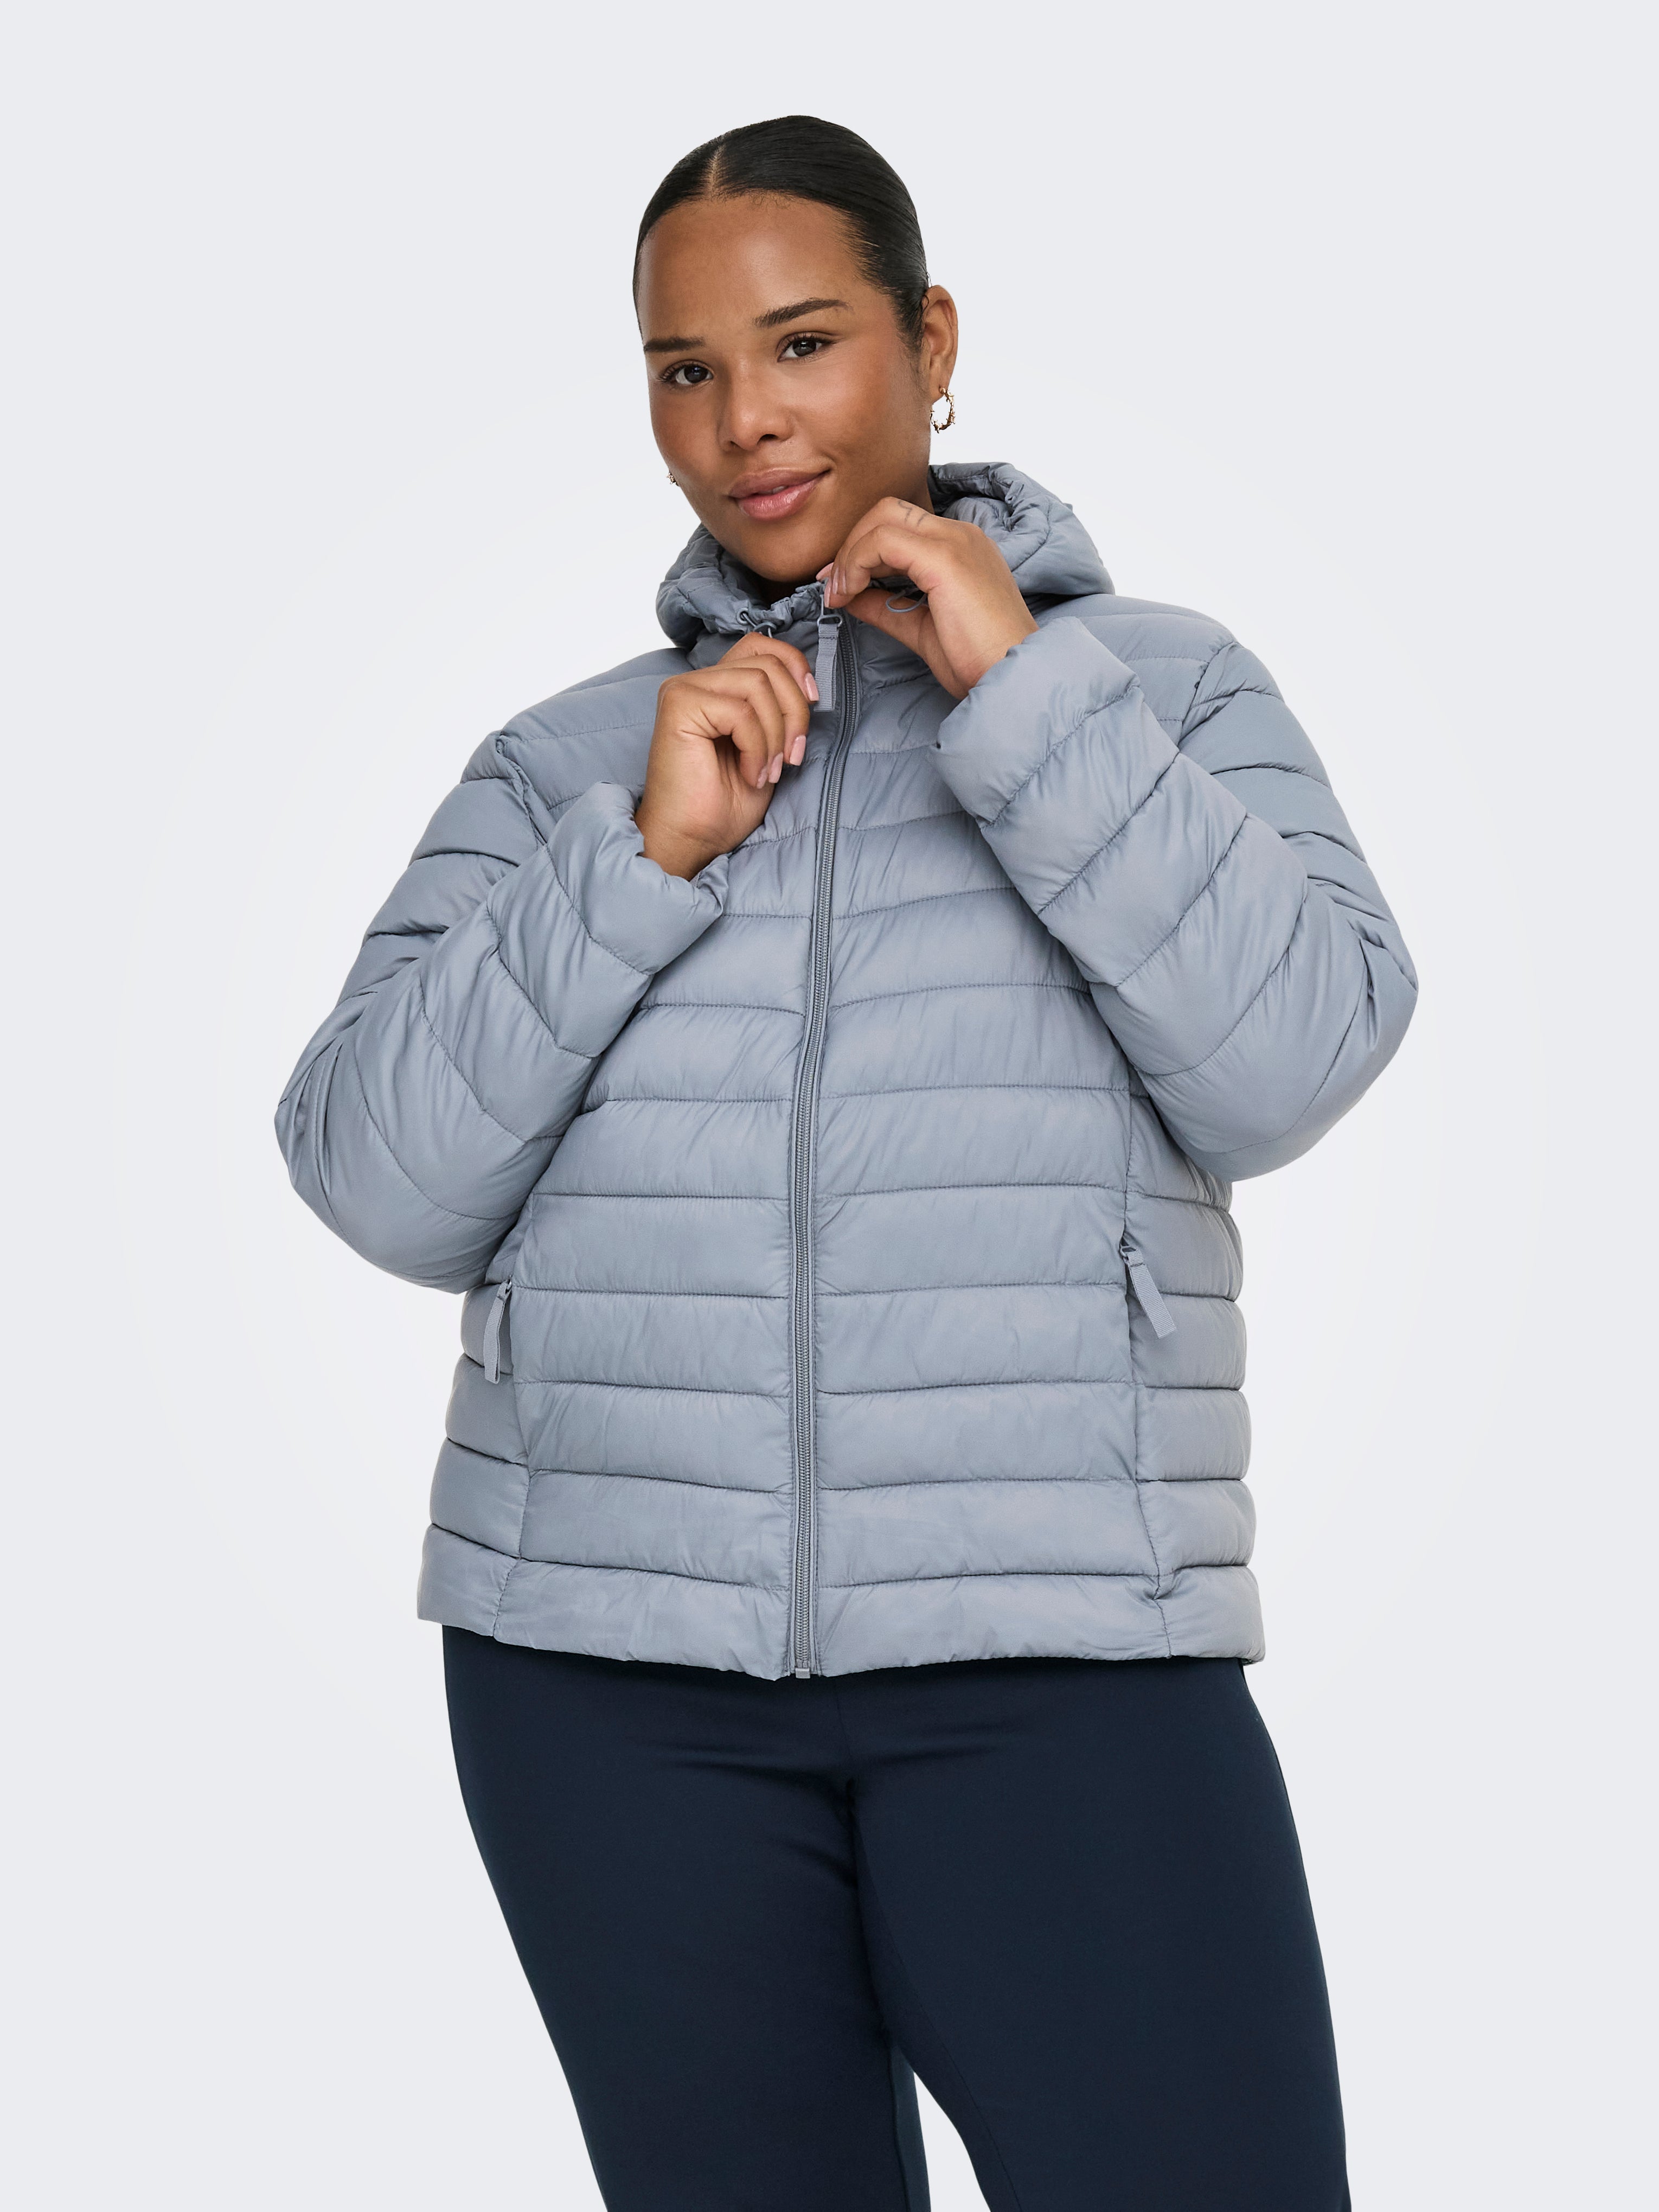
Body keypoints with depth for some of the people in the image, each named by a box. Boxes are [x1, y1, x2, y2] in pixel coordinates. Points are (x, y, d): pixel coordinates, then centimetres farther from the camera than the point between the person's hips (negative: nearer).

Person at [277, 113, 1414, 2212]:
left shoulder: (1163, 689, 9)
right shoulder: (557, 766, 12)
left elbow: (1287, 1067, -6)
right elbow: (383, 1181, 2)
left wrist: (1021, 686, -9)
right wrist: (644, 855, -8)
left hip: (1055, 1651, -1)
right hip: (610, 1663, 2)